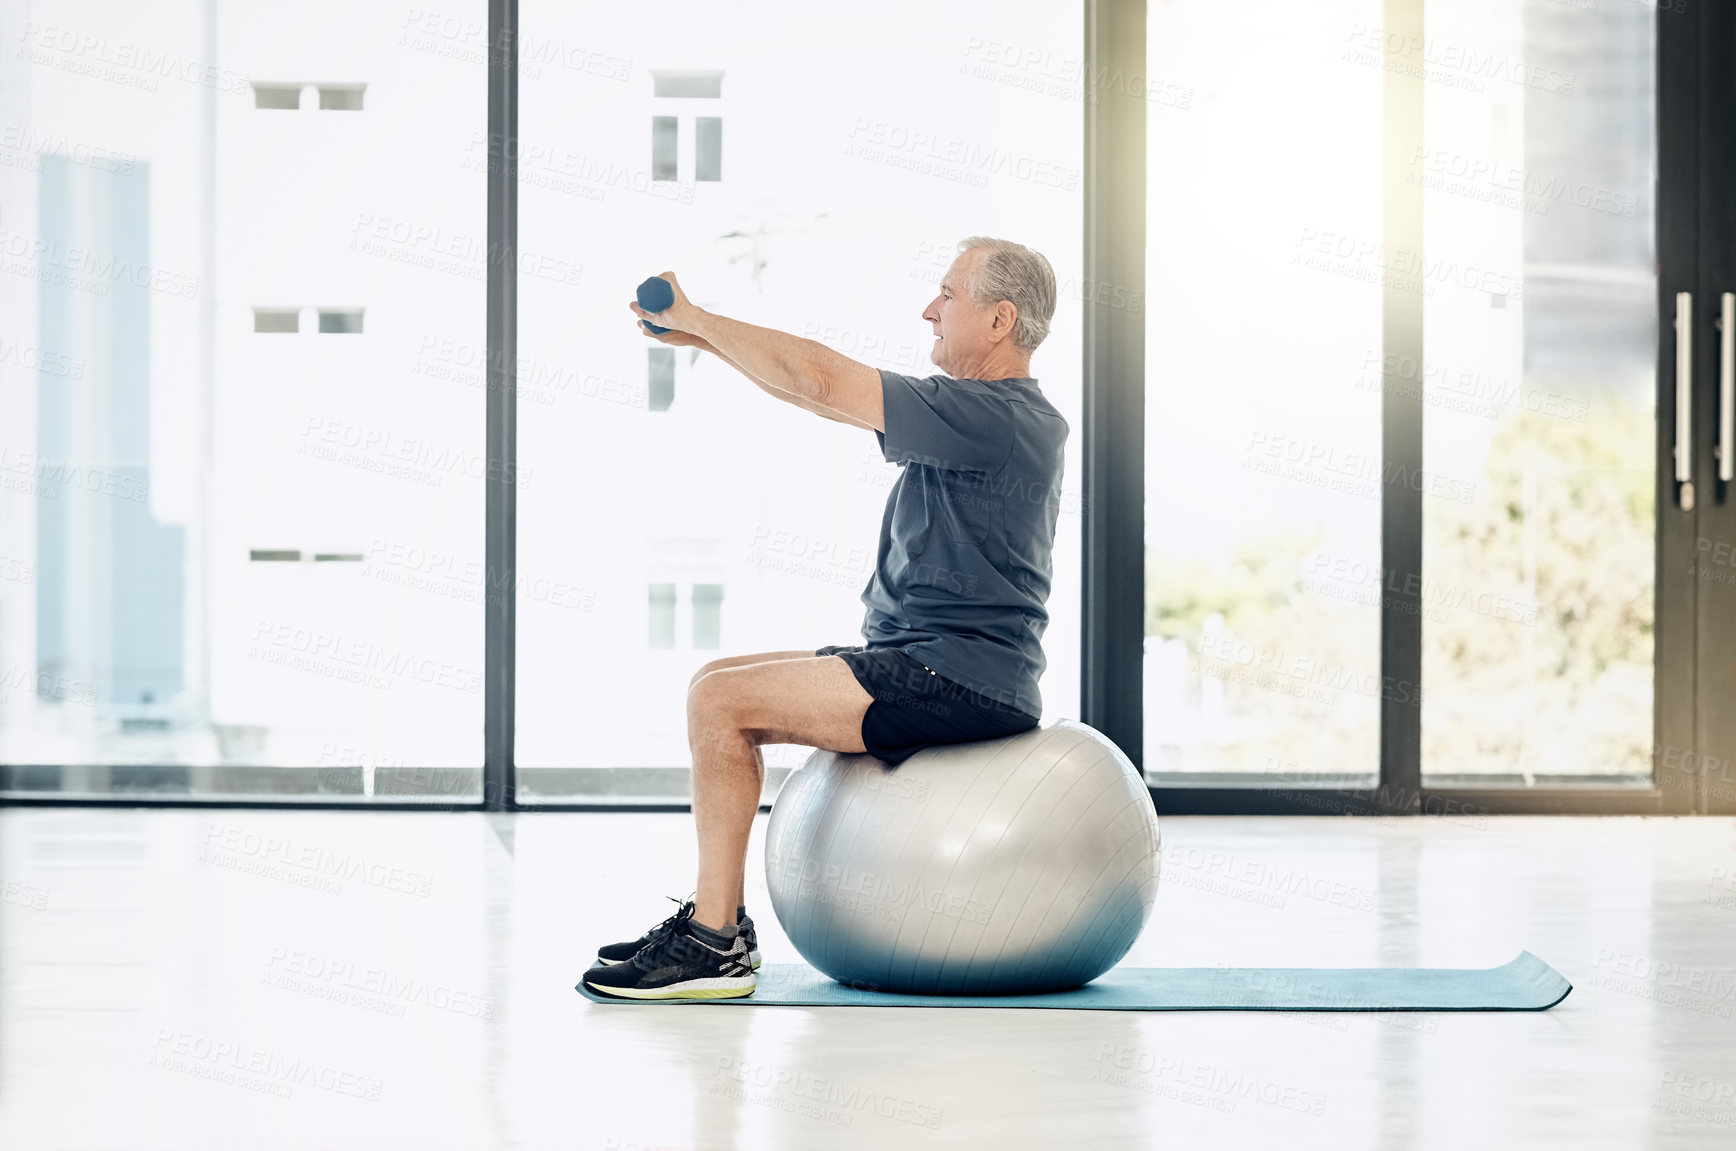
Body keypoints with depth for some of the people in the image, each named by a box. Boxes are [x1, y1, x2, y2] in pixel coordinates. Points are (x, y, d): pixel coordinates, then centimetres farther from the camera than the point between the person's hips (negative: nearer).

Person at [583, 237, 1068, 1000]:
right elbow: (828, 392, 19)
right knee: (719, 686, 10)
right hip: (923, 659, 11)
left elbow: (821, 382, -20)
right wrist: (706, 336, 13)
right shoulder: (992, 413, 16)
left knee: (722, 699, -16)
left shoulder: (995, 417, -16)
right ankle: (716, 915, 10)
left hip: (958, 679, -11)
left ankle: (715, 948, -14)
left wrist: (696, 321, -10)